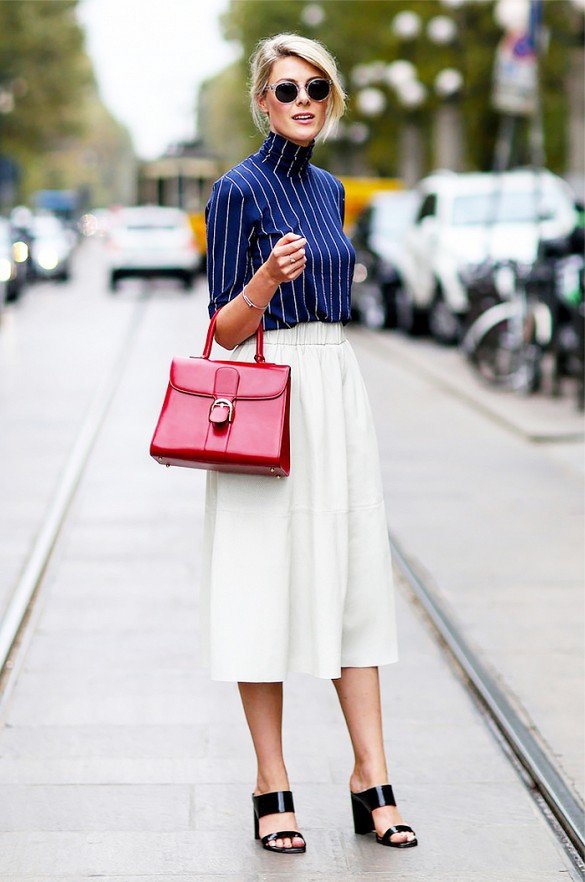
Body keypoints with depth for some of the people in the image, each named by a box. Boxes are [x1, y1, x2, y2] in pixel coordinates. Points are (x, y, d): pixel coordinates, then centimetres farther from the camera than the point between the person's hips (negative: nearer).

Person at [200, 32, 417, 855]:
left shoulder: (329, 189, 14)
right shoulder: (239, 190, -7)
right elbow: (227, 330, -9)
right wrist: (267, 279, -28)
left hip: (338, 393, 7)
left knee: (354, 576, 4)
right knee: (270, 581, -3)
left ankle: (372, 784, 7)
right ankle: (272, 788, 6)